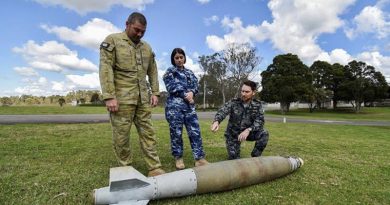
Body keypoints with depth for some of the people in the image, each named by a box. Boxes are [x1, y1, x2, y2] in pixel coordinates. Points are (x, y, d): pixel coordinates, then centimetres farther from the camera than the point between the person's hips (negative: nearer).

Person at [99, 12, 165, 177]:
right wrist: (109, 96, -16)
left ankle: (154, 168, 11)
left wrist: (155, 92, 8)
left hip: (143, 99, 5)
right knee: (121, 135, 3)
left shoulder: (146, 47, 16)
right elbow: (105, 69, -9)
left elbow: (153, 72, 18)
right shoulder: (112, 40, 0)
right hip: (121, 98, -4)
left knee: (148, 133, 4)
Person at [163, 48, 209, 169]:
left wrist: (191, 92, -11)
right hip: (174, 105, -3)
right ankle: (178, 158, 16)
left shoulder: (189, 72, 21)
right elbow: (172, 87, -5)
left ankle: (199, 158, 4)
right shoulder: (169, 72, 8)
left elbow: (196, 85, 10)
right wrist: (185, 95, -10)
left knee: (195, 131, -2)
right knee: (176, 133, 1)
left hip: (189, 105, 4)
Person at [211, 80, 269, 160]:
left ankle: (255, 157, -4)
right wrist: (216, 121, -55)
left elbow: (260, 121, -21)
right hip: (233, 134, -1)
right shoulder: (233, 102, -15)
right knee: (233, 158, -7)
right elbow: (222, 111, -33)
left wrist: (248, 130, -40)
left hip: (248, 133, 1)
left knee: (264, 133, -24)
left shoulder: (257, 105, -9)